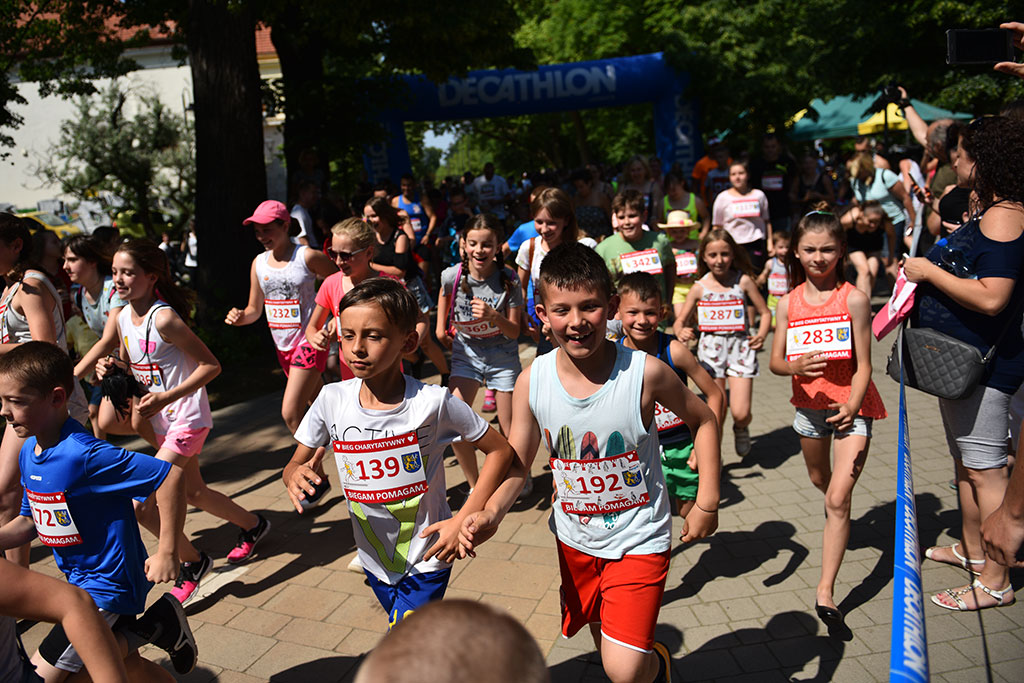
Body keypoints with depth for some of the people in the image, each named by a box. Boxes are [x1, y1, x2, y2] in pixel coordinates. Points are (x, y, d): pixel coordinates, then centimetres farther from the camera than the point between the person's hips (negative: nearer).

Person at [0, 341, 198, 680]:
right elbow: (30, 522, 11)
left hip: (107, 586, -8)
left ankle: (150, 628, 2)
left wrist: (167, 553, -26)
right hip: (80, 580, 8)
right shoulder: (28, 452, -1)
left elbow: (170, 476, -32)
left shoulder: (83, 455, -28)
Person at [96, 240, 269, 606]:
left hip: (187, 420, -9)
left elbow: (211, 365, -20)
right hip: (161, 422, 9)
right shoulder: (123, 318, 3)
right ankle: (253, 526, 45)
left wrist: (166, 397, -26)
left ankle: (193, 562, 13)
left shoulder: (164, 319, -21)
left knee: (144, 506, -11)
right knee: (193, 493, 22)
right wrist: (112, 368, -5)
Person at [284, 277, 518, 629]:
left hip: (426, 561, -4)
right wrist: (296, 476, -27)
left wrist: (463, 519, -18)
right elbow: (294, 466, -2)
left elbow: (501, 450, -12)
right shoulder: (332, 400, -13)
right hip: (375, 559, 5)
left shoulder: (432, 402, -22)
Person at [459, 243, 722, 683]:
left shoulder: (645, 372, -21)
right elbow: (516, 462, -3)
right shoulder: (531, 382, -14)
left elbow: (703, 421, -4)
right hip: (575, 538, 4)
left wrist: (707, 503, -5)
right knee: (603, 638, 24)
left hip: (639, 539, -3)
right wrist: (490, 514, -20)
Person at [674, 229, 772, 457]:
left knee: (741, 413, -7)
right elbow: (681, 320, 5)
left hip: (740, 346, -1)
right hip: (711, 348, 1)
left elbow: (765, 312, 6)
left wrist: (762, 334, -13)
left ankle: (741, 429, 30)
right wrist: (681, 332, -18)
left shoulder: (743, 281, -2)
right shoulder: (699, 287, 0)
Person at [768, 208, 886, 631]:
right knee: (819, 481, 25)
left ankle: (825, 591, -7)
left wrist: (851, 407, -25)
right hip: (810, 404, 4)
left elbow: (863, 363, -11)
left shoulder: (854, 299, -12)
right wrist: (796, 366, -24)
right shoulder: (789, 303, -2)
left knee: (837, 499, -12)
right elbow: (774, 362, -1)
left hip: (851, 405, -4)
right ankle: (839, 527, 59)